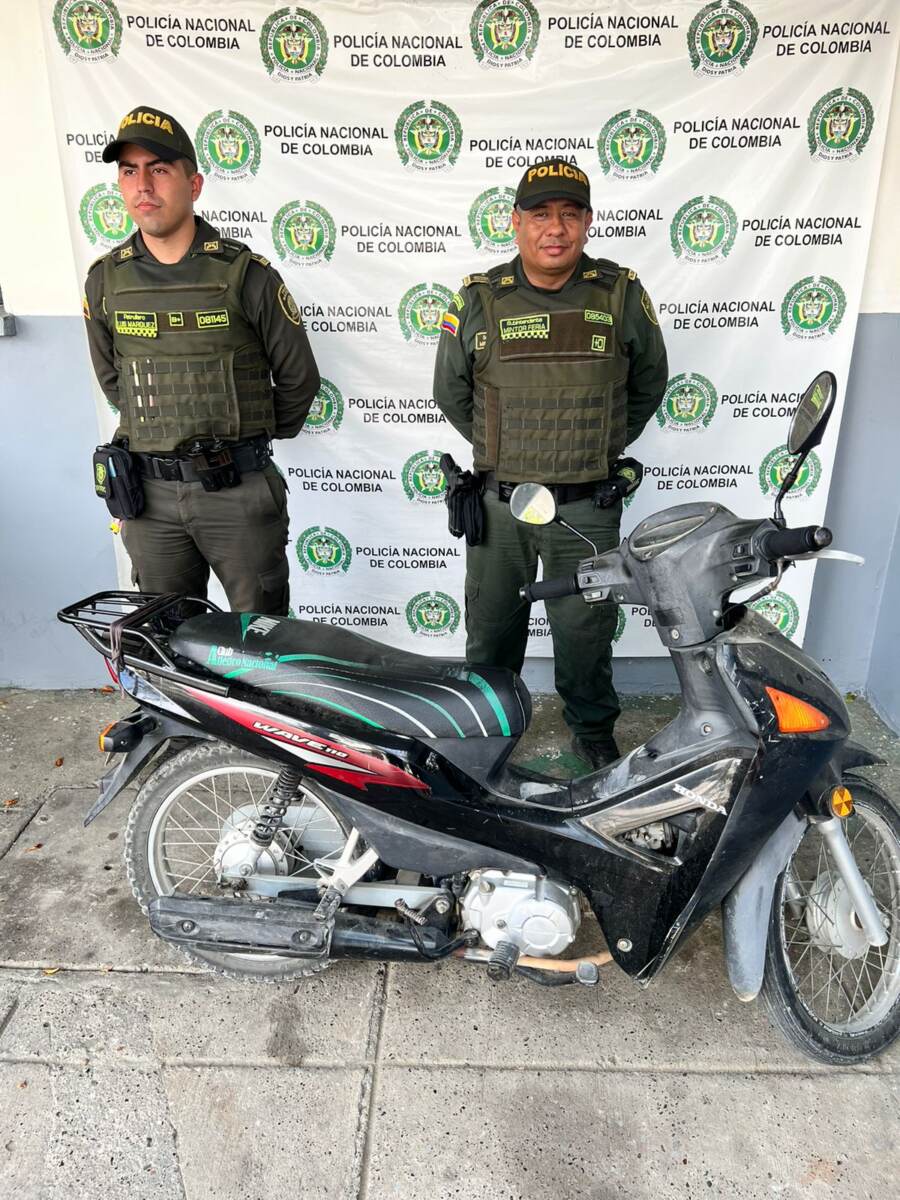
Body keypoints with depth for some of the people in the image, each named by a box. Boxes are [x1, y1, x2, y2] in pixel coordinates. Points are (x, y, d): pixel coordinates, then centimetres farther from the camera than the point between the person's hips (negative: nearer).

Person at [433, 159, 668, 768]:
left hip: (588, 504, 0)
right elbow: (450, 391, 11)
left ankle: (594, 729, 36)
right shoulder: (478, 300, -1)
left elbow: (649, 383, 14)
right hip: (498, 501, 1)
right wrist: (497, 448, 12)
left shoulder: (622, 295, 0)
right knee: (491, 628, 15)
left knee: (585, 629, 13)